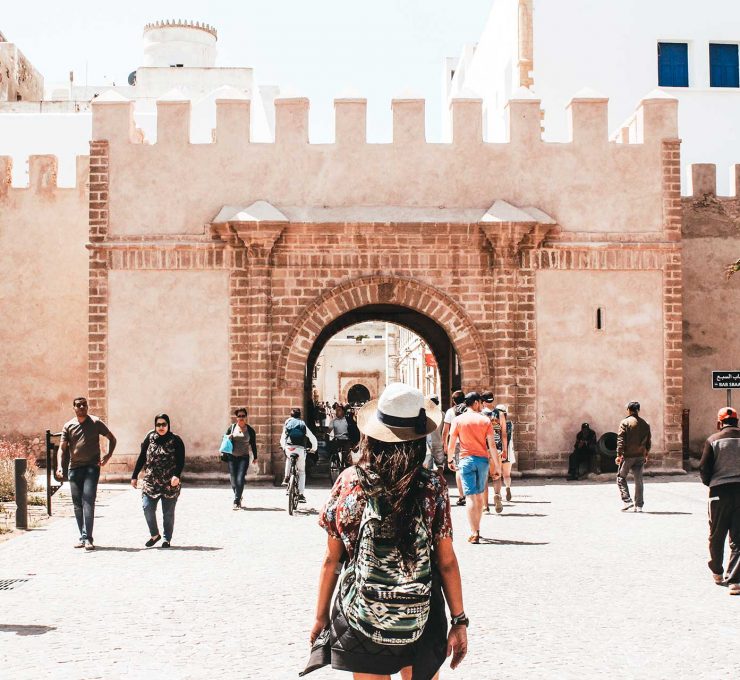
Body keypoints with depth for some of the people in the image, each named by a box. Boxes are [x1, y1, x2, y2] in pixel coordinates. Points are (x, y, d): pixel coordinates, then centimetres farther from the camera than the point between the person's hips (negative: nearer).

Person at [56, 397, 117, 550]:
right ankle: (82, 537, 17)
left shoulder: (96, 422, 2)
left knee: (88, 501, -15)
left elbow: (112, 438, 11)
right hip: (74, 468, 4)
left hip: (91, 467, -4)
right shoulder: (68, 426, 9)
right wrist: (59, 465, -10)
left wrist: (108, 455, -2)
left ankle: (87, 538, -18)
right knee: (77, 504, 8)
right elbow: (62, 447, 5)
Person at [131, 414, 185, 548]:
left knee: (168, 512, 4)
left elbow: (181, 461, -7)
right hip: (150, 481, 2)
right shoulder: (150, 438, 6)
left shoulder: (175, 440, -1)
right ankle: (154, 534, 10)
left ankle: (167, 539, 18)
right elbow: (141, 458, 11)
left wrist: (177, 475, -22)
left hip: (170, 484, -2)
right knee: (147, 507, -10)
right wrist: (134, 476, 10)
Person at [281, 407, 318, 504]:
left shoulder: (287, 424, 16)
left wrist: (283, 447, 38)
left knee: (288, 458, 39)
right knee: (301, 472, 14)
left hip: (289, 449, 1)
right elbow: (313, 438, 15)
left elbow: (282, 439, 19)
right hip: (300, 449, -1)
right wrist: (314, 448, 32)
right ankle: (301, 495, 5)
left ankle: (286, 477, 24)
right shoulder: (303, 425, 15)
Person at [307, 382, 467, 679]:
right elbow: (446, 562, -6)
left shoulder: (348, 482, -8)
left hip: (361, 618, 0)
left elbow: (331, 559, -3)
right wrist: (459, 621, 3)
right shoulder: (433, 488, -9)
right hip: (421, 619, 0)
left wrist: (321, 616, 8)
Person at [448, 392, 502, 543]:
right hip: (483, 459, 2)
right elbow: (491, 445, -3)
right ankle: (477, 529, 25)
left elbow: (451, 443, 0)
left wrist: (450, 459, 17)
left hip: (466, 460, -2)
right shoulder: (485, 420, 0)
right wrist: (497, 466, 1)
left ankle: (474, 533, -11)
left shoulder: (459, 420, -1)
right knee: (479, 496, 16)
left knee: (471, 497, -4)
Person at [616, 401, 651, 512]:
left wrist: (619, 455, -11)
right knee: (638, 480, 8)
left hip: (628, 455, -4)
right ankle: (639, 506, 7)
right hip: (640, 456, 5)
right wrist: (646, 455, 24)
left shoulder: (625, 423, -6)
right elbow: (648, 442, 14)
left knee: (621, 478, 8)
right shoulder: (645, 424, 9)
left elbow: (621, 440, -12)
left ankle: (627, 501, -5)